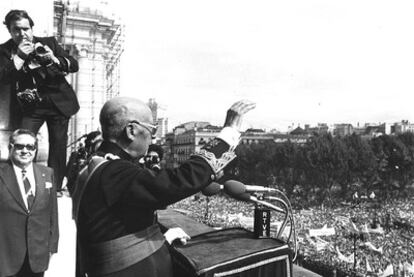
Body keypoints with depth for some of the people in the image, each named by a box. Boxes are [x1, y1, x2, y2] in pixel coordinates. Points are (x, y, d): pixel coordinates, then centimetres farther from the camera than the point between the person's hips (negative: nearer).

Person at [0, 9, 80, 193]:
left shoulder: (48, 42, 4)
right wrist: (20, 56, -18)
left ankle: (54, 189, 8)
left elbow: (74, 65, -2)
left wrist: (54, 59, -20)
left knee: (58, 147, -2)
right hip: (31, 106, 0)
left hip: (58, 102, 0)